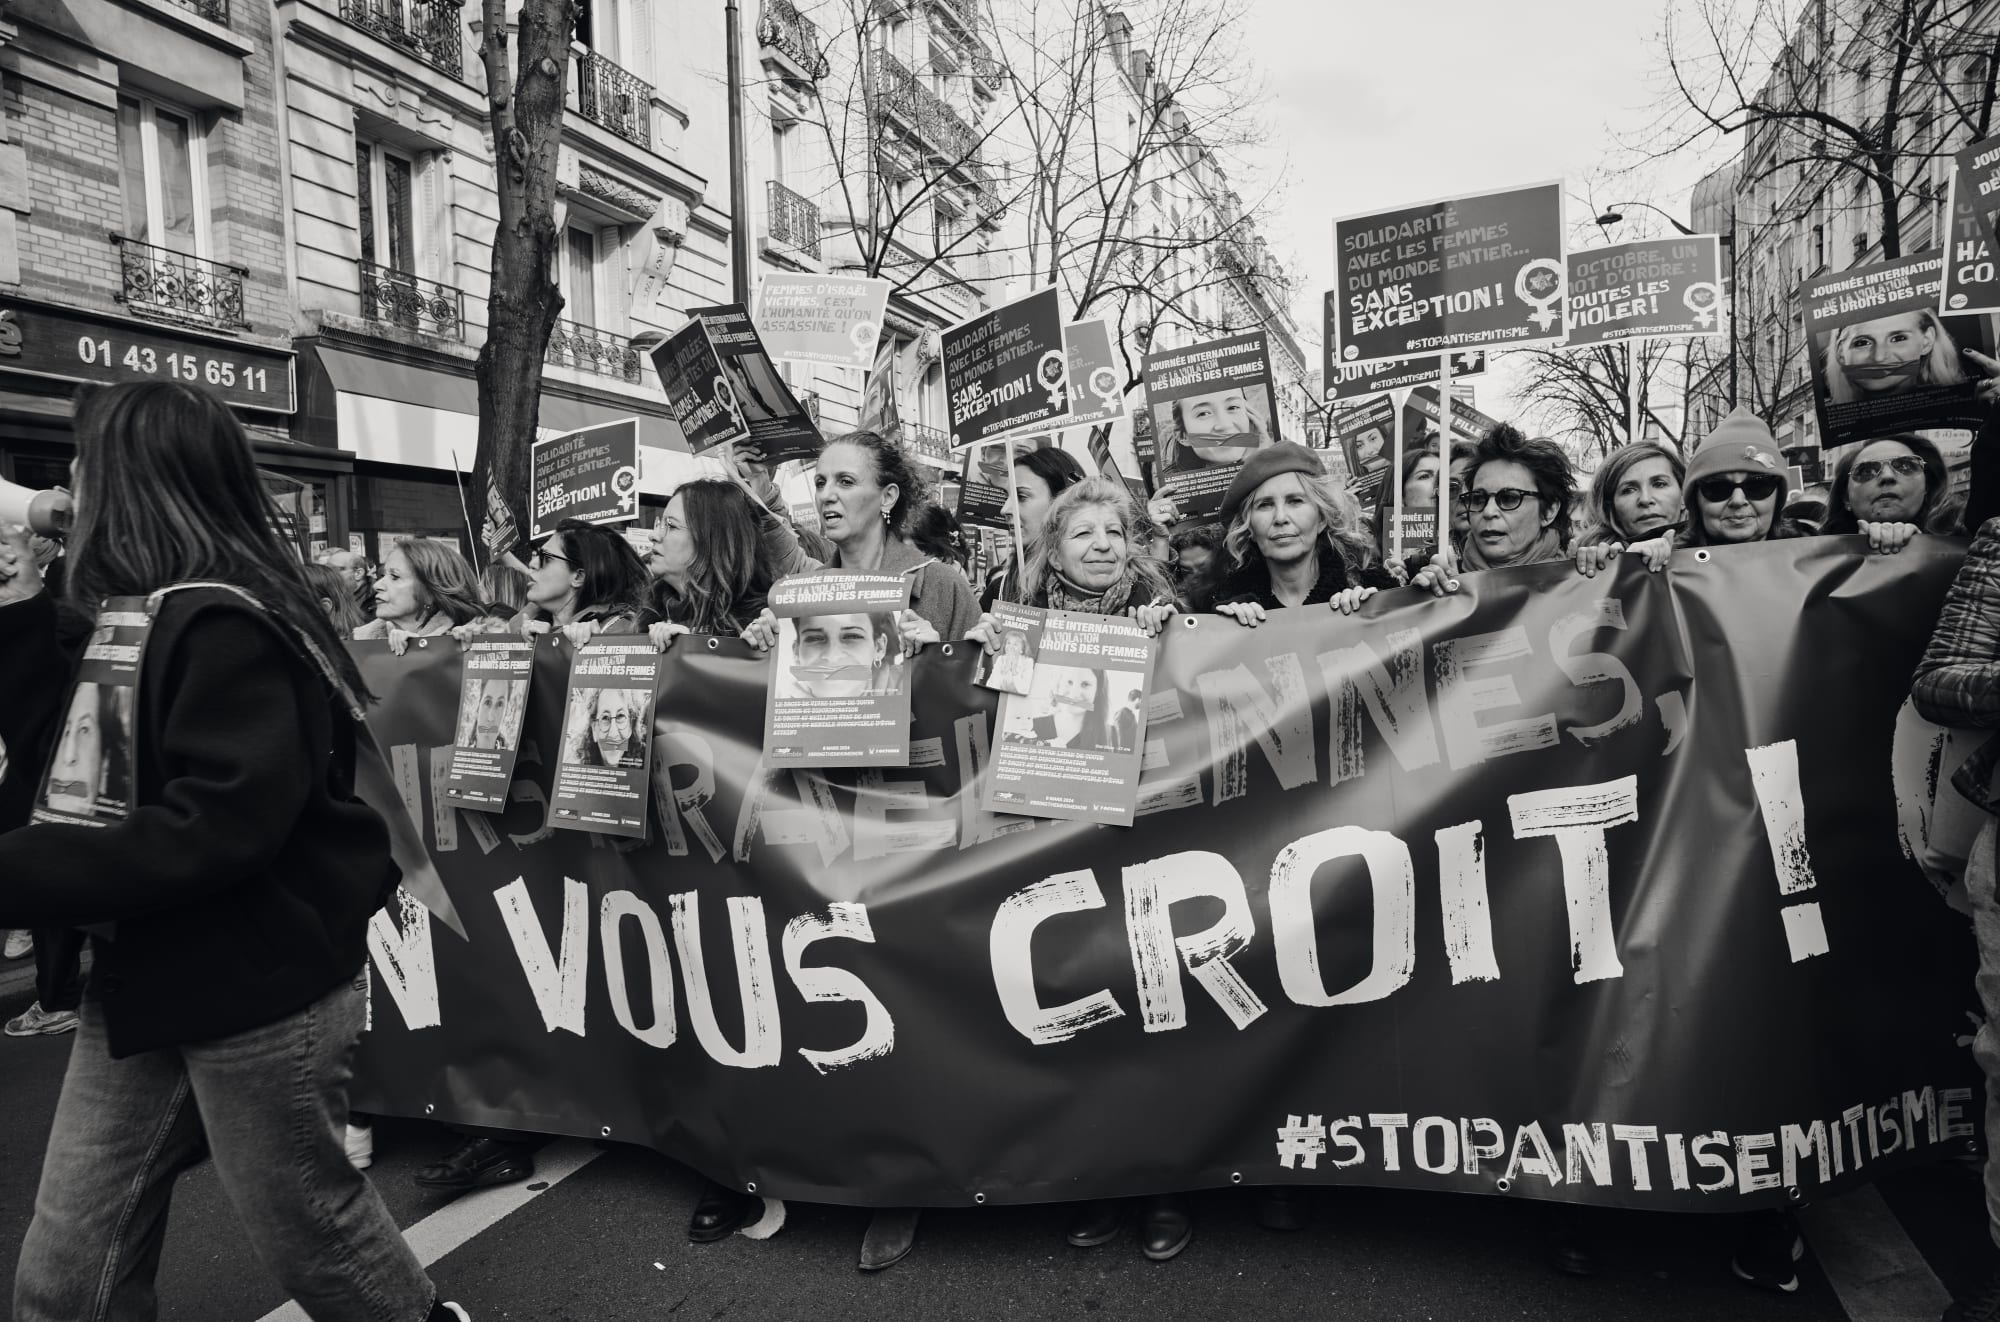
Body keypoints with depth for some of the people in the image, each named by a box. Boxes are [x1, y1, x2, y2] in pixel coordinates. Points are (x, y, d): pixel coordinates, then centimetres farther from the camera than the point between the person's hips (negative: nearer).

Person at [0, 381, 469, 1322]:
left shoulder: (226, 625, -20)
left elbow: (219, 825, -27)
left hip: (257, 984, -8)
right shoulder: (131, 611, 10)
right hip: (142, 981, 8)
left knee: (308, 1226, 12)